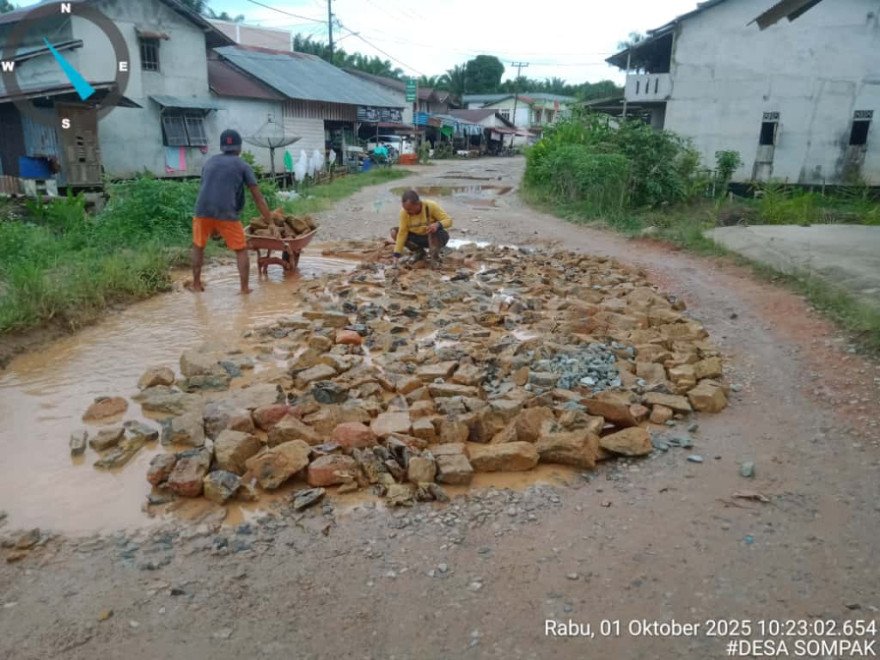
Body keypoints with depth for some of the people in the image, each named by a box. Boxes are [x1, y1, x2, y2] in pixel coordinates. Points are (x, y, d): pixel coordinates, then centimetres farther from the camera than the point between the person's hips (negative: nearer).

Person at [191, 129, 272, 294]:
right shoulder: (243, 166, 8)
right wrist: (270, 222, 8)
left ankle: (196, 284, 28)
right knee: (241, 250, 10)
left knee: (198, 246, 23)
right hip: (226, 213, -3)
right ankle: (245, 287, 7)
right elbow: (258, 198, 5)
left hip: (203, 210, 4)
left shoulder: (210, 161, 21)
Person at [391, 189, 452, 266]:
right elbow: (402, 233, -19)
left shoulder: (431, 206, -25)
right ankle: (419, 252, 2)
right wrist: (397, 255, -25)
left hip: (435, 237, -4)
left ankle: (435, 258, -15)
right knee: (394, 233, -14)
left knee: (434, 231, -39)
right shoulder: (404, 212, -18)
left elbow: (449, 220, -22)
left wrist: (438, 224, -44)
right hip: (418, 237, 4)